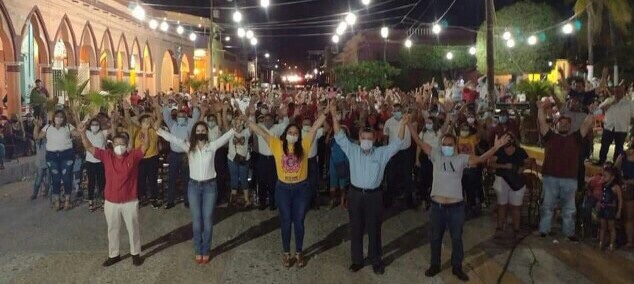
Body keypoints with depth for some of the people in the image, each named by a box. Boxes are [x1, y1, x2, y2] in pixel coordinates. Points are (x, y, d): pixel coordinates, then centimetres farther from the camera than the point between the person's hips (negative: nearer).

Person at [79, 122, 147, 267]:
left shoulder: (133, 156, -9)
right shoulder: (107, 156, -4)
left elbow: (146, 146, -19)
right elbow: (89, 148, -6)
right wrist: (83, 133, -19)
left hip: (130, 202, -2)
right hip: (111, 202, 2)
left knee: (133, 229, 13)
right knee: (112, 230, 18)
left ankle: (136, 253, 31)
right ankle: (113, 255, 34)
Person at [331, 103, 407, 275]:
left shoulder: (382, 153, 0)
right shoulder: (352, 151, 2)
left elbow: (397, 143, -6)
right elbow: (340, 137, -3)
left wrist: (402, 124, -19)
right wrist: (334, 117, -13)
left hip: (374, 196, -1)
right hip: (355, 194, 1)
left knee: (374, 230, 10)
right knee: (356, 229, 11)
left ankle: (376, 261, 26)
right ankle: (357, 260, 26)